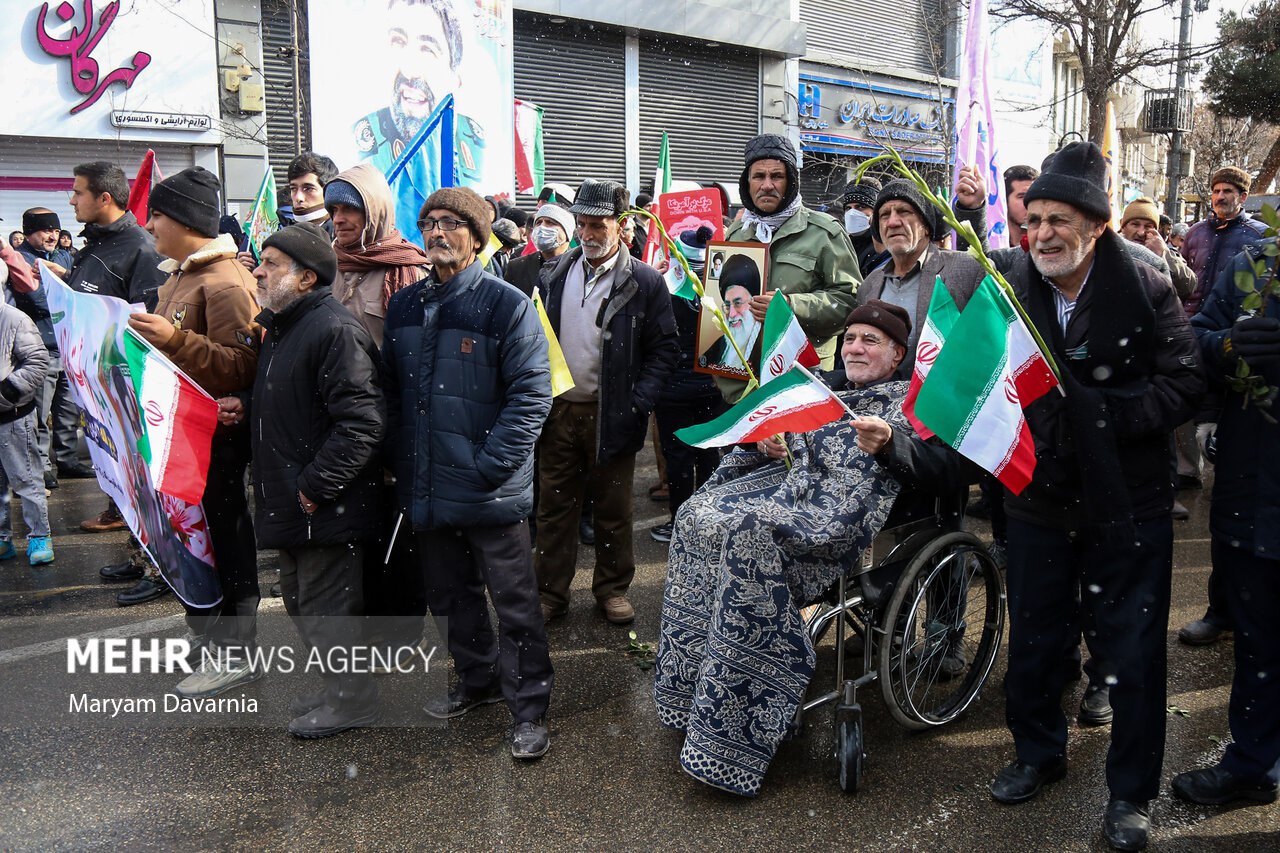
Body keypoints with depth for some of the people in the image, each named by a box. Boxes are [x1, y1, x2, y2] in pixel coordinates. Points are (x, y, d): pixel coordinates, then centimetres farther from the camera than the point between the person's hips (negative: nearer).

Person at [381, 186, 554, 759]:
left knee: (513, 601, 4)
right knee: (450, 595, 19)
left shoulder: (507, 305, -9)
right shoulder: (404, 306, 9)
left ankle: (529, 707, 17)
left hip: (490, 491, -6)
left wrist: (490, 464, -18)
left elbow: (531, 394, -13)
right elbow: (390, 390, 15)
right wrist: (402, 461, 5)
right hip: (427, 488, 6)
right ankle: (477, 680, 38)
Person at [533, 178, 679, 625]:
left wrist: (637, 404, -12)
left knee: (613, 509, 10)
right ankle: (550, 593, 21)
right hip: (557, 409, 3)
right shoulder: (553, 276, 7)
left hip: (611, 415, -3)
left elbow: (665, 349, -3)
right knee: (554, 508, 10)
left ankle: (612, 589, 26)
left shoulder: (645, 282, -4)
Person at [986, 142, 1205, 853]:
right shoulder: (1010, 291, -1)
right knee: (1032, 639, 16)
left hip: (1126, 506, -3)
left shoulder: (1146, 293, -10)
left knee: (1131, 651, 6)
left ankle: (1131, 792, 25)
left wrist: (1099, 411, -24)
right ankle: (1038, 753, 39)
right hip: (1038, 499, 3)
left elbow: (1184, 382, -14)